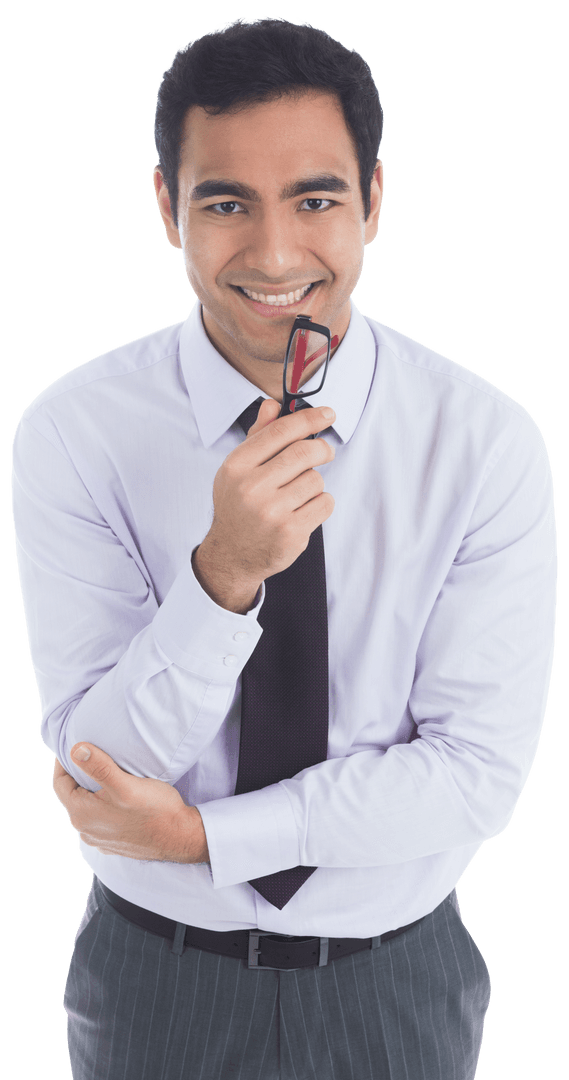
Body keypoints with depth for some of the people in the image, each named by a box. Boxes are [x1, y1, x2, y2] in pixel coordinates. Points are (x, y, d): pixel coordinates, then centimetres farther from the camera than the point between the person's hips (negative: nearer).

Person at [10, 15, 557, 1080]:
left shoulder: (490, 441, -16)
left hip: (397, 980, 1)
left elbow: (479, 771, -17)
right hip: (157, 979, 0)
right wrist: (223, 576, -34)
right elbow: (97, 765, -18)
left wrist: (197, 834, -18)